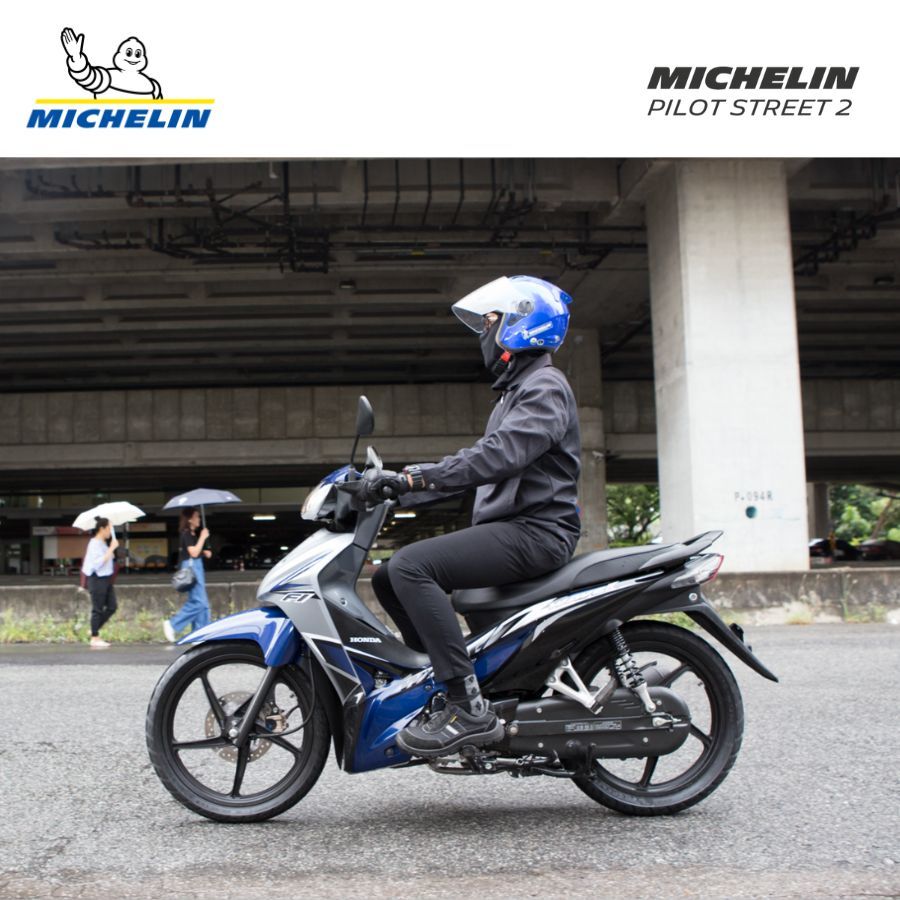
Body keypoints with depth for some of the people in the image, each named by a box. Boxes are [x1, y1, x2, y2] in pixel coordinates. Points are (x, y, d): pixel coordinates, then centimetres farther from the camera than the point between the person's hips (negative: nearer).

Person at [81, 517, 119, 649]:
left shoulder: (104, 543, 13)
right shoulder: (94, 544, -15)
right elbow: (99, 562, -25)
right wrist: (111, 549, -24)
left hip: (106, 578, 9)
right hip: (97, 579, -9)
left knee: (112, 606, 10)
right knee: (98, 609, -2)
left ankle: (94, 631, 21)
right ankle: (94, 638, 5)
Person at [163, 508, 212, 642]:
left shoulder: (192, 534, 16)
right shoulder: (187, 534, -12)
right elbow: (193, 552, -20)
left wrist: (204, 552, 7)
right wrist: (203, 537, -16)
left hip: (195, 567, 10)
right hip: (191, 567, -10)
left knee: (202, 603, 8)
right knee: (198, 602, -12)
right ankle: (172, 625, -6)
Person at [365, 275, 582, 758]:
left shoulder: (545, 387, -9)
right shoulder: (516, 390, 25)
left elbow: (499, 455, -25)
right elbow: (481, 458, 23)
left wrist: (416, 478, -28)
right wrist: (402, 481, 12)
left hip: (535, 531, -10)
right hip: (507, 526, 10)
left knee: (410, 565, -27)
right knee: (387, 578, 6)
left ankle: (469, 707, -28)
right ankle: (443, 679, 7)